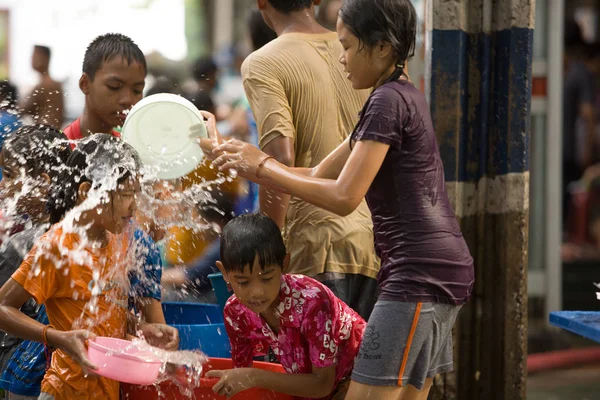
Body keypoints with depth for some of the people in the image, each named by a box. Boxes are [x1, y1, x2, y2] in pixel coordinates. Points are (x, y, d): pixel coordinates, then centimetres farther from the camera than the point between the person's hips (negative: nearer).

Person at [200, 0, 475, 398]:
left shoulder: (388, 101, -12)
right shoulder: (404, 98, 20)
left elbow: (344, 197, -17)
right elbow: (319, 176, 21)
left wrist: (263, 167, -8)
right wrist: (236, 157, 15)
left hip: (418, 274, -10)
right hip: (446, 273, 10)